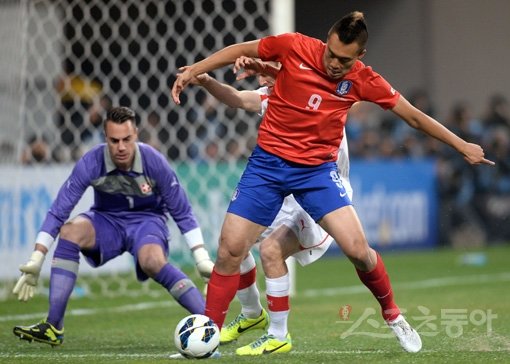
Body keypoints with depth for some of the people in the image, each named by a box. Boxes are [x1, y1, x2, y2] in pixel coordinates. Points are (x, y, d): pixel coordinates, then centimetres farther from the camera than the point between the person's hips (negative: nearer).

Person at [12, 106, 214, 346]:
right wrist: (36, 260, -21)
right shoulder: (91, 164, -20)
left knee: (153, 261, -36)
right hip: (106, 220, 2)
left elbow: (182, 212, -10)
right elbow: (58, 211, -16)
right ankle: (53, 328, -29)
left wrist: (202, 259, -13)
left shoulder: (154, 162, -20)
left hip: (148, 220, -2)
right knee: (71, 230, -30)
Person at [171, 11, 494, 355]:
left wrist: (463, 146, 3)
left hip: (317, 169, 0)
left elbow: (414, 117, 1)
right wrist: (192, 71, 0)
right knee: (230, 250, -7)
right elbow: (241, 50, 4)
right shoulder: (294, 47, -12)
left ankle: (392, 314, 14)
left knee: (358, 249, -14)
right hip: (268, 161, 0)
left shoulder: (363, 80, -9)